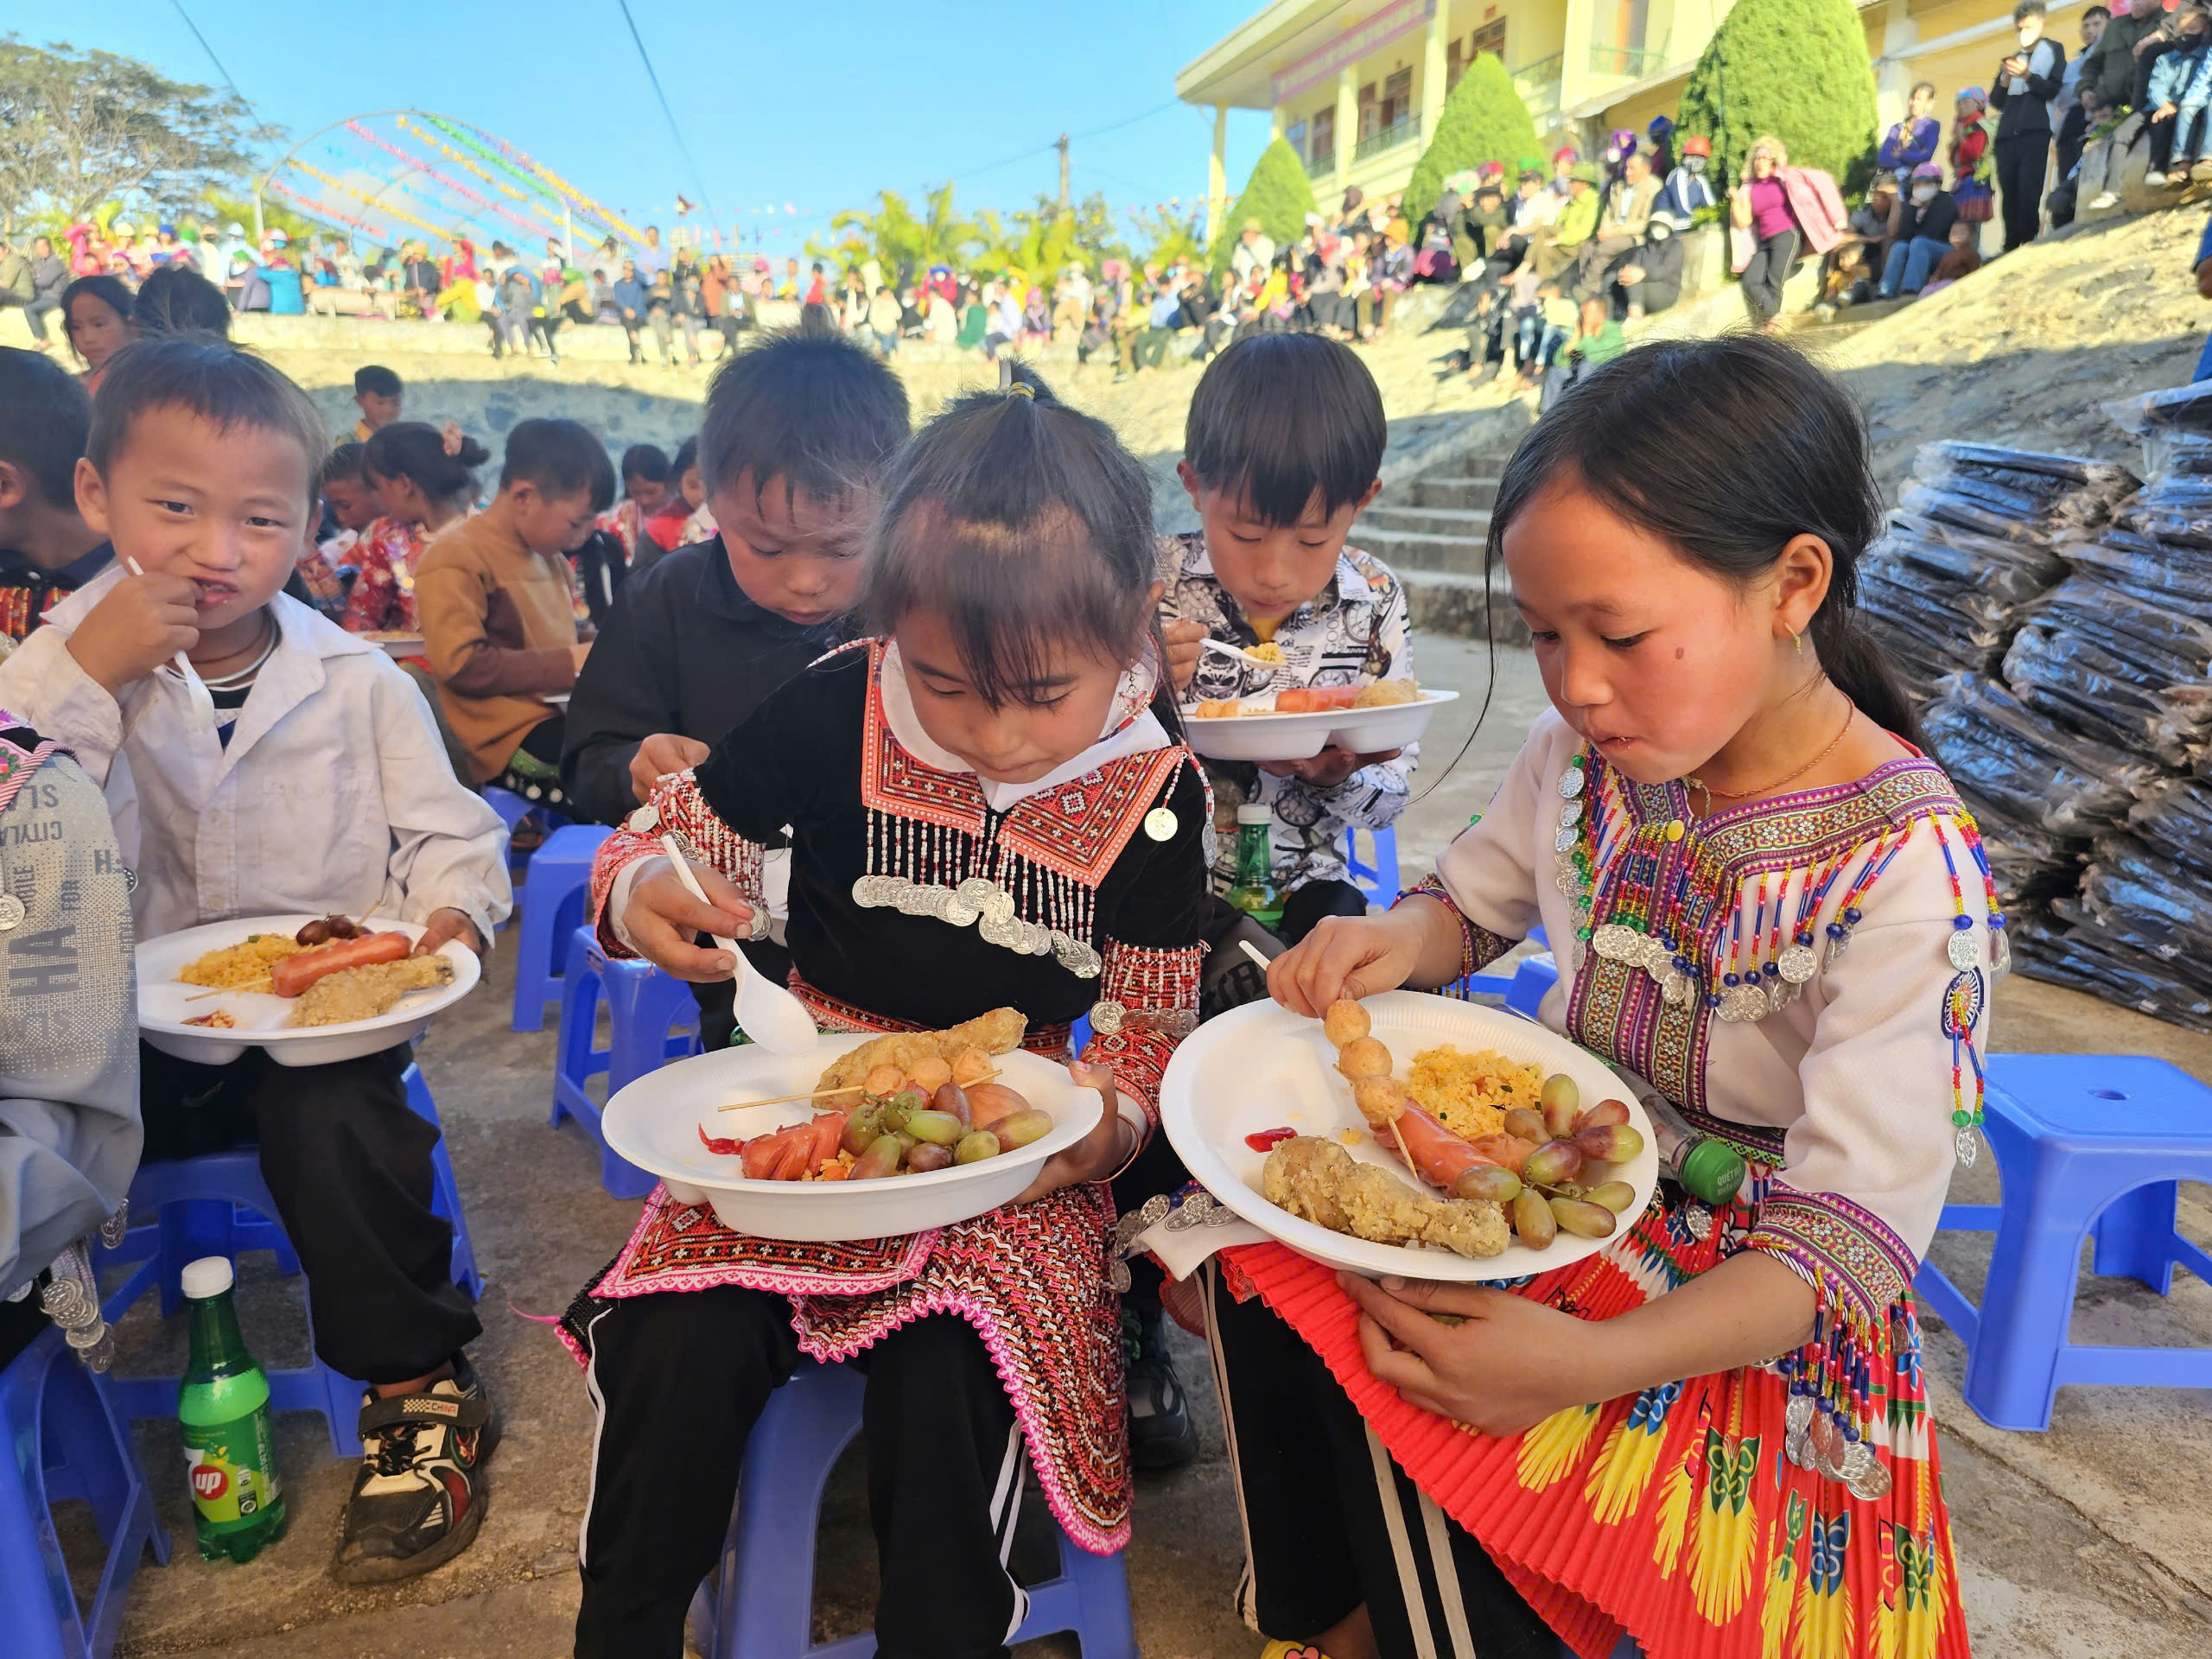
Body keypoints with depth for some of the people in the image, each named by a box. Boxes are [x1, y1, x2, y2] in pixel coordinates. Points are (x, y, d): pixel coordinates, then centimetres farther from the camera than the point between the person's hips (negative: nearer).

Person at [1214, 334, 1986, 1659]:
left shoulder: (1909, 872, -24)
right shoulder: (1594, 750, -7)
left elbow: (1851, 1240, -23)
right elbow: (1474, 900, 11)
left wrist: (1590, 1365, -37)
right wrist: (1394, 941, -14)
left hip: (1745, 1299, -5)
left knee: (1410, 1402, -26)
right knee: (1258, 1238, -13)